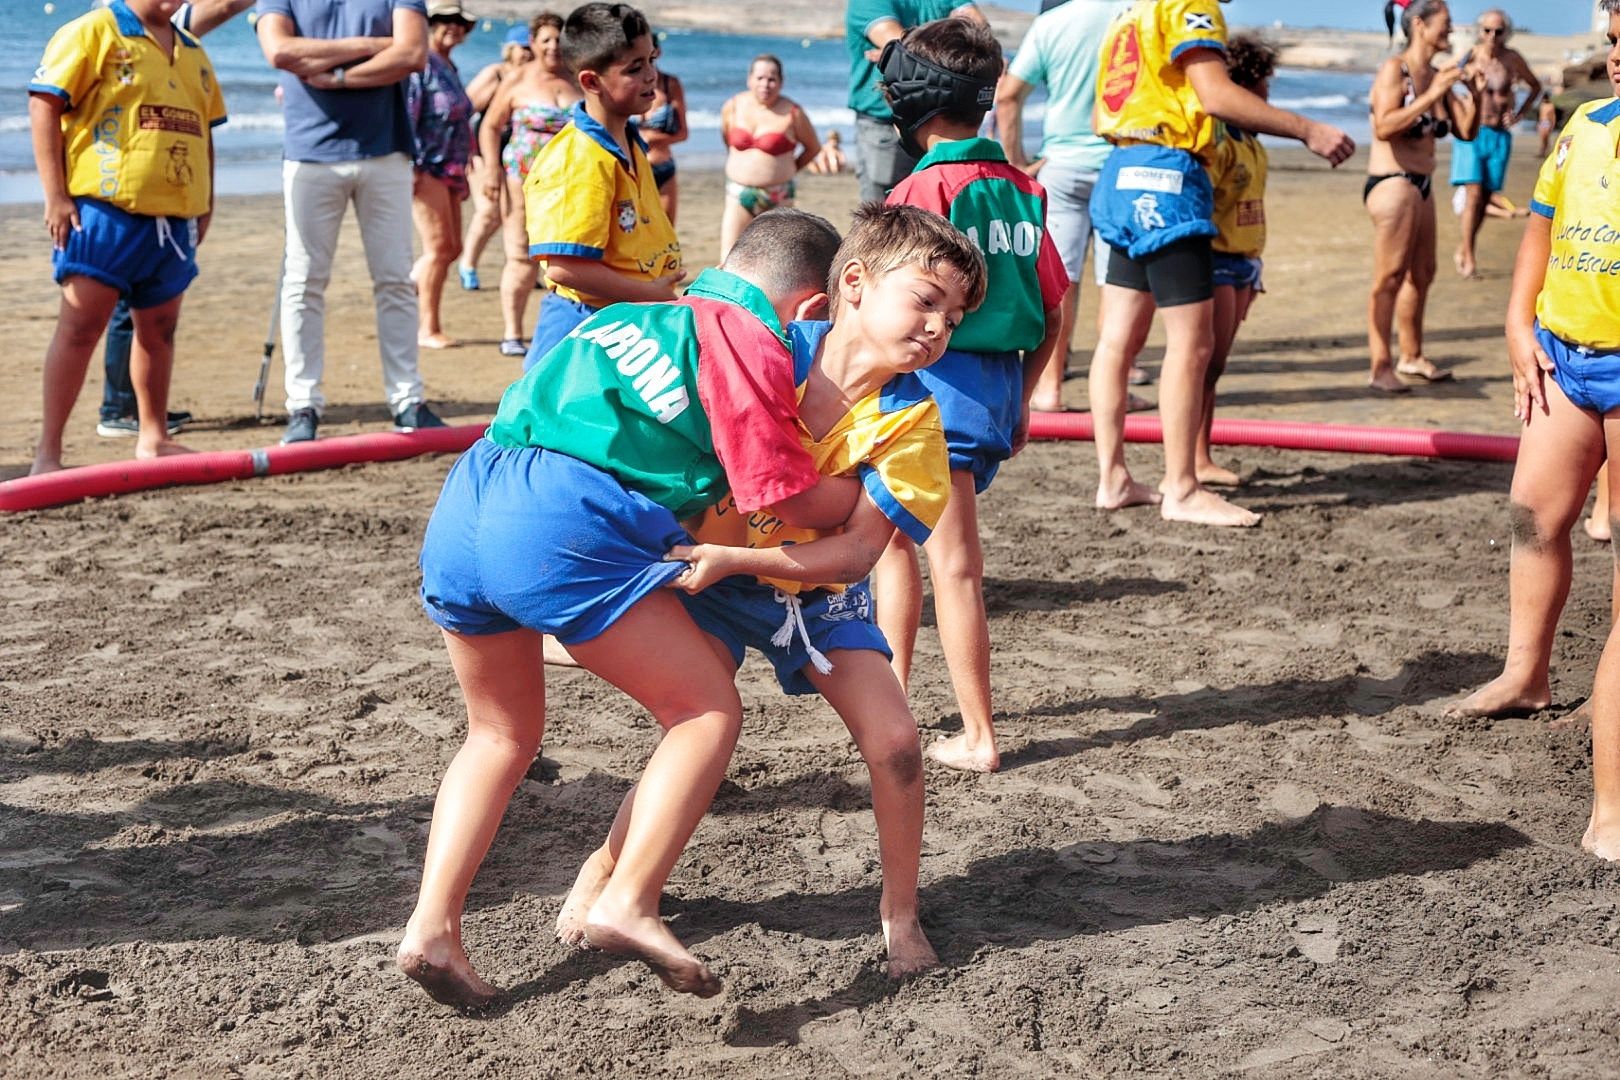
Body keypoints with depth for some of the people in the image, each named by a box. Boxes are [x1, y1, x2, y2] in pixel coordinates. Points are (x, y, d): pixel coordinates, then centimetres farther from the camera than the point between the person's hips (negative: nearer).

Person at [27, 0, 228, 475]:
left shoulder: (193, 53, 17)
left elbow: (203, 132, 23)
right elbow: (43, 106, -8)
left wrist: (205, 204, 16)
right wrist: (55, 196, -14)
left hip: (174, 215, 6)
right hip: (104, 208, -6)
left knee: (159, 328, 13)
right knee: (81, 324, -8)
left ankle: (154, 438, 25)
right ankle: (48, 451, -6)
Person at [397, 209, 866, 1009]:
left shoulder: (648, 314, 26)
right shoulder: (749, 344, 4)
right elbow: (792, 499, 2)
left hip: (462, 501, 8)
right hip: (559, 527, -8)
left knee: (504, 732, 25)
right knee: (709, 709, 4)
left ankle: (431, 927, 17)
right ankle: (627, 904, -8)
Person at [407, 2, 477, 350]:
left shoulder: (449, 68, 19)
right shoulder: (420, 63, -10)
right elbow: (405, 115, -16)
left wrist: (463, 175, 25)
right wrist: (411, 166, -22)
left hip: (448, 171, 9)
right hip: (426, 169, -9)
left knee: (451, 248, 8)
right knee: (439, 247, -8)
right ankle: (428, 329, -1)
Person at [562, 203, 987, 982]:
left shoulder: (908, 419, -19)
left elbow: (857, 550, -26)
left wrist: (733, 557, -36)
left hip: (816, 592, 2)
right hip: (709, 574, -1)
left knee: (894, 742, -11)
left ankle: (900, 910, 12)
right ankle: (603, 873, 12)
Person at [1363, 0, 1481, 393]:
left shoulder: (1437, 77, 12)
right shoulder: (1394, 70, -10)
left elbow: (1466, 131, 13)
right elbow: (1384, 127, -23)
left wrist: (1474, 94, -3)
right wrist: (1432, 95, -23)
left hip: (1421, 185, 9)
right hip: (1392, 183, -9)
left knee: (1422, 274, 15)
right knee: (1391, 276, -11)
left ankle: (1412, 357, 26)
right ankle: (1380, 367, -10)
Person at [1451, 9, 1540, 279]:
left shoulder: (1512, 59, 0)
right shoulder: (1469, 56, -6)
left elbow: (1536, 87, 16)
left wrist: (1520, 114, 5)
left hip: (1500, 136, 3)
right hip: (1470, 133, -3)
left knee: (1486, 198, 5)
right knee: (1474, 194, -13)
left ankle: (1462, 250, 20)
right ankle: (1467, 257, -9)